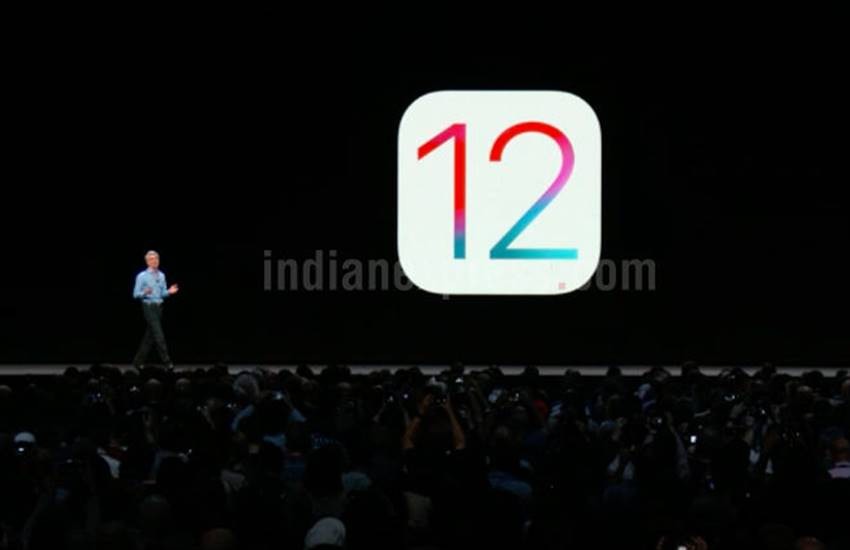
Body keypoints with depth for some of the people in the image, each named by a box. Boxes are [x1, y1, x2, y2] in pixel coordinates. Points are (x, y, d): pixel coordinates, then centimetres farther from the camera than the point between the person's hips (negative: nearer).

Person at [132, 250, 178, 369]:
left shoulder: (161, 275, 11)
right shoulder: (142, 276, -6)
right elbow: (136, 294, -7)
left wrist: (169, 291, -7)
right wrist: (145, 293, -27)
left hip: (158, 307, 6)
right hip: (148, 307, -6)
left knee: (150, 335, 9)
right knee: (159, 335, -12)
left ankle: (138, 361, 18)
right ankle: (167, 362, -12)